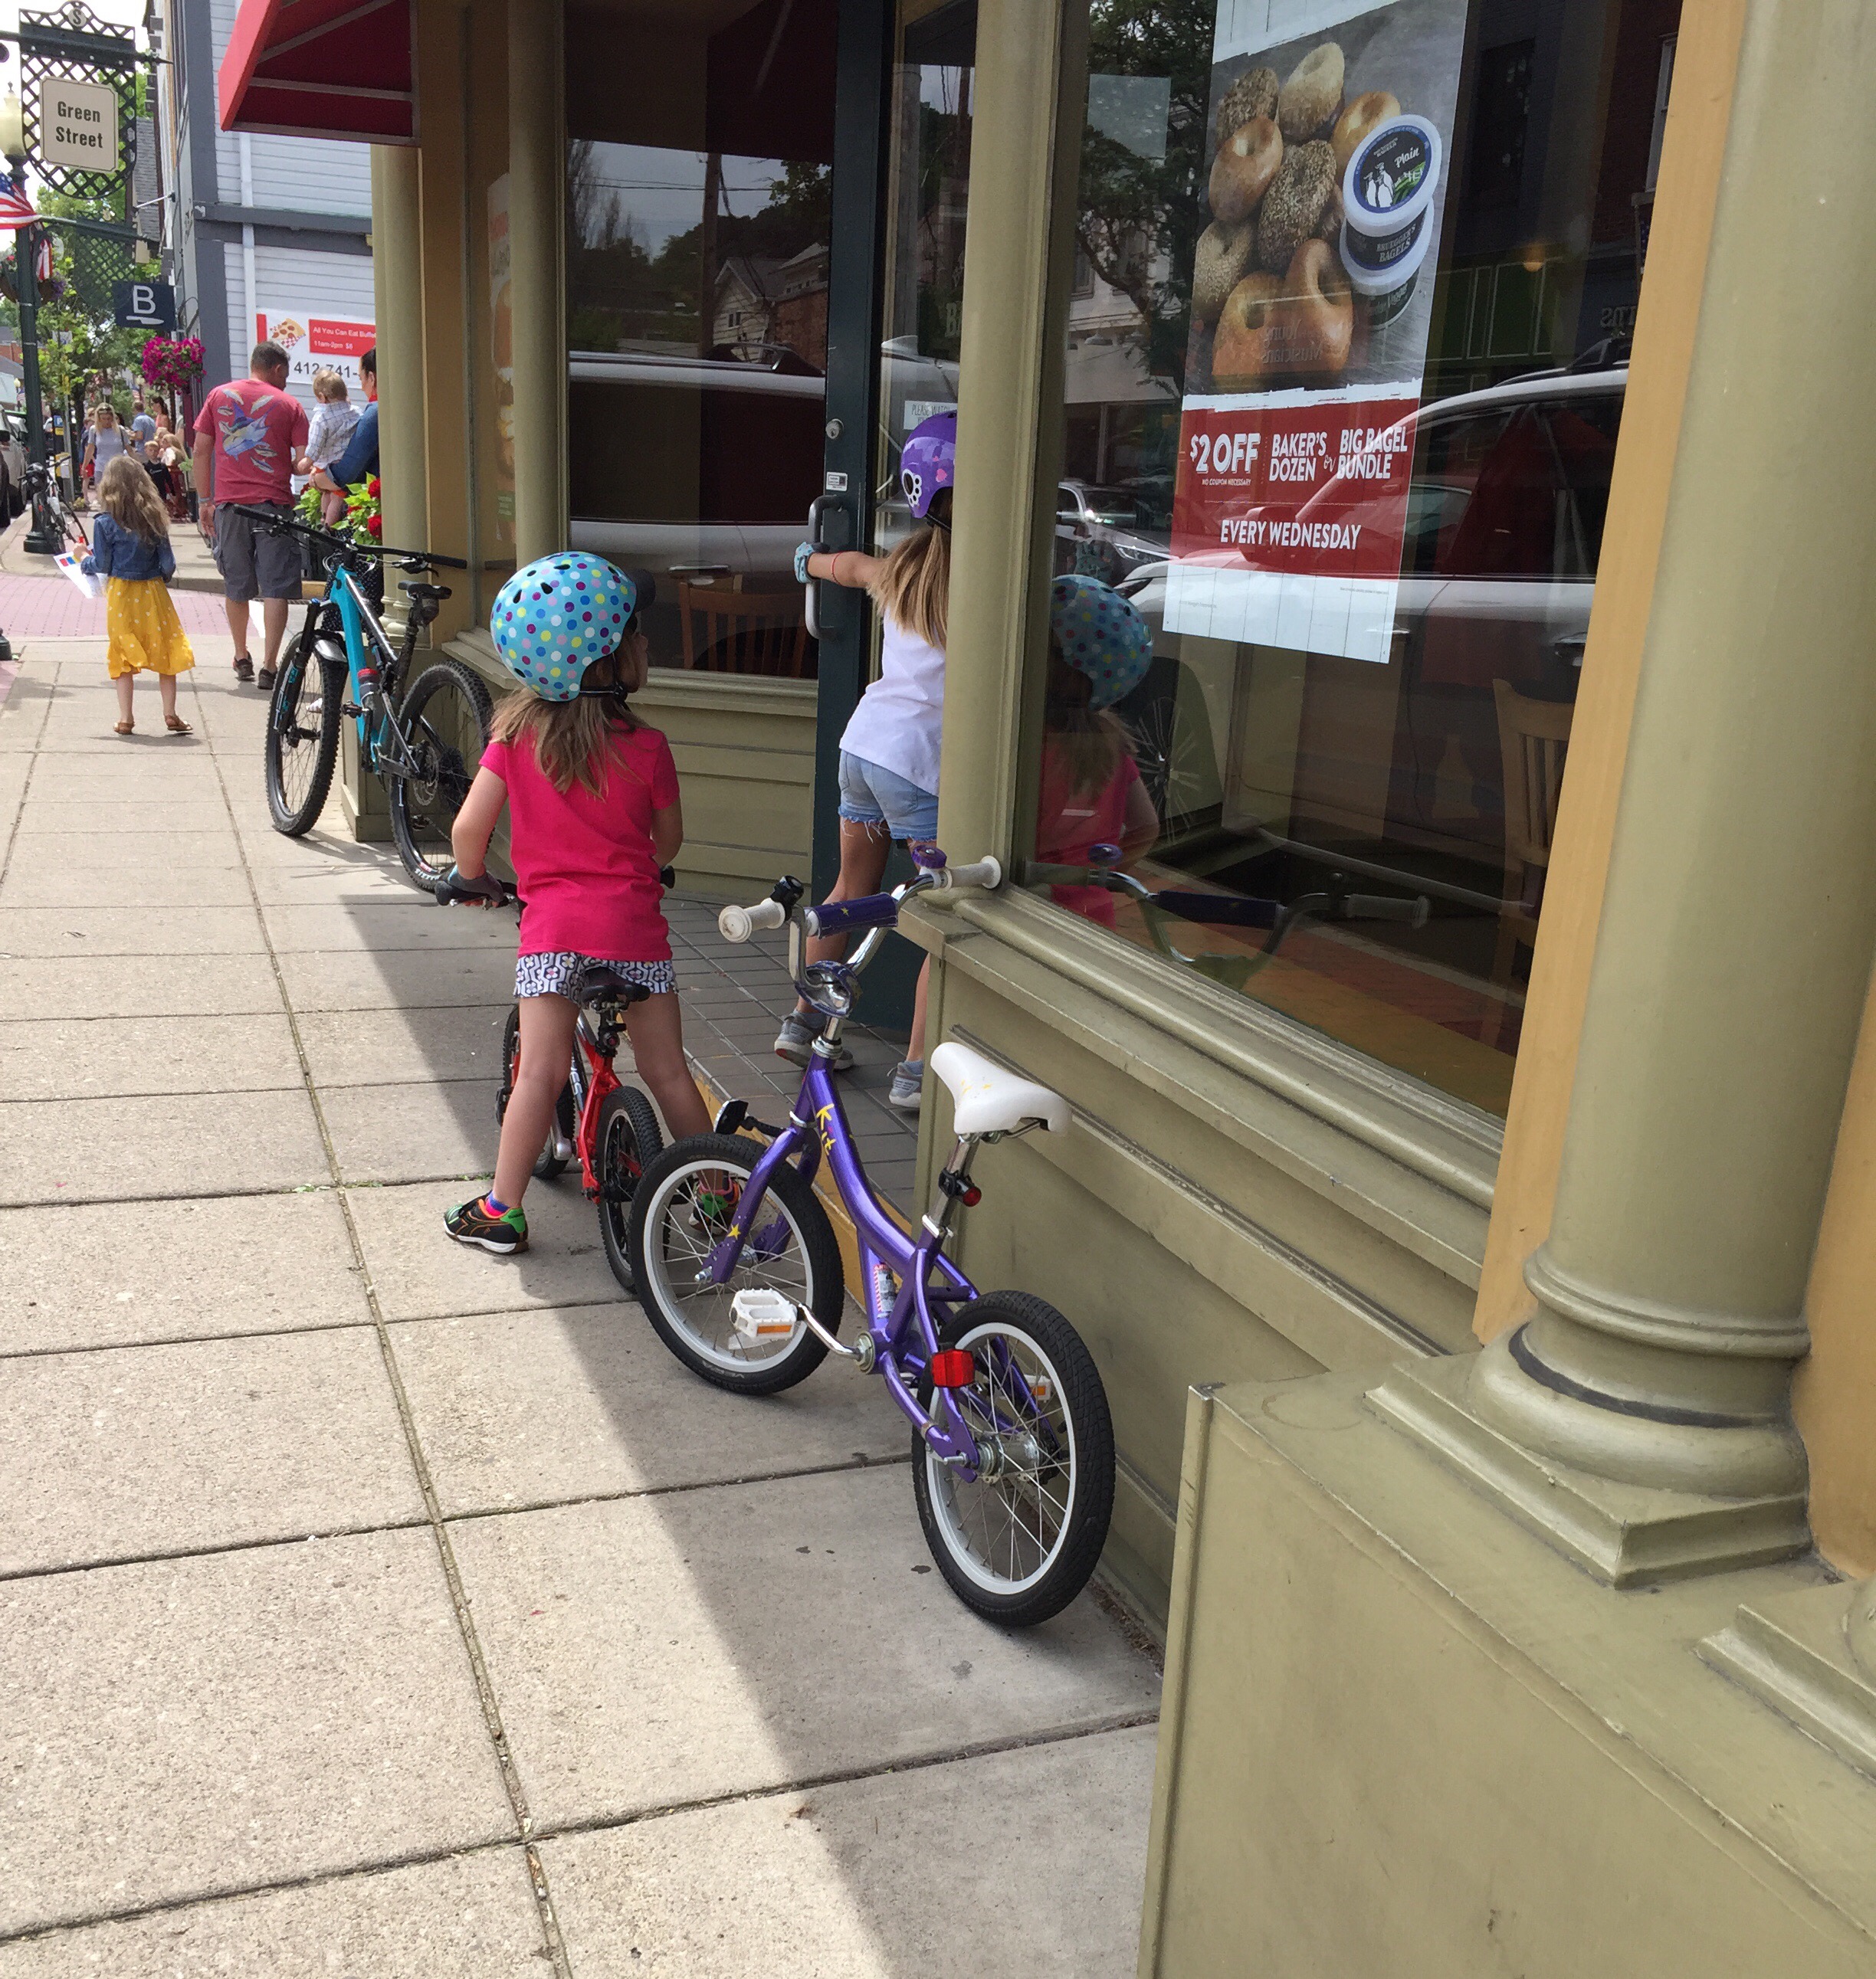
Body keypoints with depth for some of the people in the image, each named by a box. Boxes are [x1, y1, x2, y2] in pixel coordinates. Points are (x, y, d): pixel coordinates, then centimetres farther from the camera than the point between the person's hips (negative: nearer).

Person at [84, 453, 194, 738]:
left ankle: (125, 718, 8)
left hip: (121, 594, -1)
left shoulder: (106, 523, -9)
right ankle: (170, 714, 9)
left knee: (124, 656, 6)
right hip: (153, 592, 1)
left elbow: (103, 565, -6)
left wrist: (85, 561, 14)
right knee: (164, 651, 8)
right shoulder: (154, 520, -3)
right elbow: (168, 564, -1)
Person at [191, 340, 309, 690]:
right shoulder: (289, 404, 2)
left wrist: (205, 501, 13)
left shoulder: (219, 395, 11)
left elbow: (201, 449, 9)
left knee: (236, 586, 15)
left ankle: (242, 658, 28)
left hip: (229, 503, 3)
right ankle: (268, 667, -8)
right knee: (275, 588, -1)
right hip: (273, 503, -3)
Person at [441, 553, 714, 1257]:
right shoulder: (647, 748, -4)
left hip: (552, 922, 0)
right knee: (667, 1070, 9)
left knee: (540, 1072, 3)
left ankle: (501, 1211, 9)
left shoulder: (516, 737, -1)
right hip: (634, 922, 0)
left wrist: (474, 878, 19)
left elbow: (469, 828, -3)